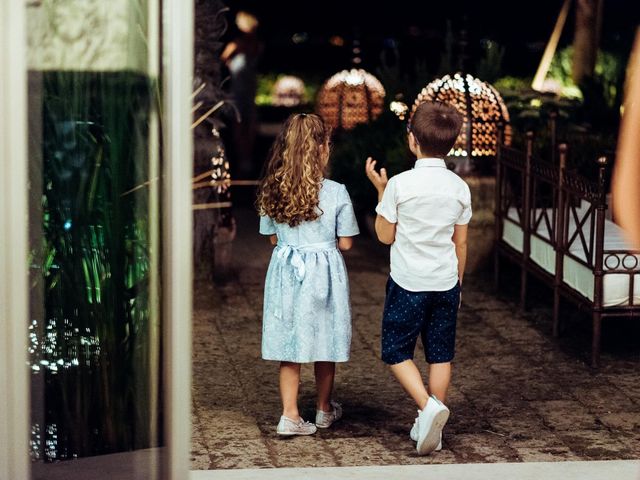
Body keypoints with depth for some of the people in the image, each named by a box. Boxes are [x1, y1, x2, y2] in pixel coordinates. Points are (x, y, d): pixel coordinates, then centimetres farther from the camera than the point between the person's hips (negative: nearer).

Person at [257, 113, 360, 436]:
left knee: (289, 347, 8)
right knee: (324, 344, 13)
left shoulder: (272, 191, -3)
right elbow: (345, 243, -6)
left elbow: (273, 238, 6)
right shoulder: (336, 193, -12)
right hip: (324, 274, -2)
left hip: (285, 272, 2)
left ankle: (289, 415, 3)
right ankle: (324, 409, 29)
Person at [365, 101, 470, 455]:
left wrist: (380, 190, 4)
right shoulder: (459, 188, -1)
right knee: (440, 354, 11)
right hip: (446, 283, 4)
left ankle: (428, 406, -12)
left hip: (408, 283, -4)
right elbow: (461, 243, 6)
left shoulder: (399, 185, -14)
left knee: (397, 352, 8)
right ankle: (432, 427, 18)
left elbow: (385, 236, -4)